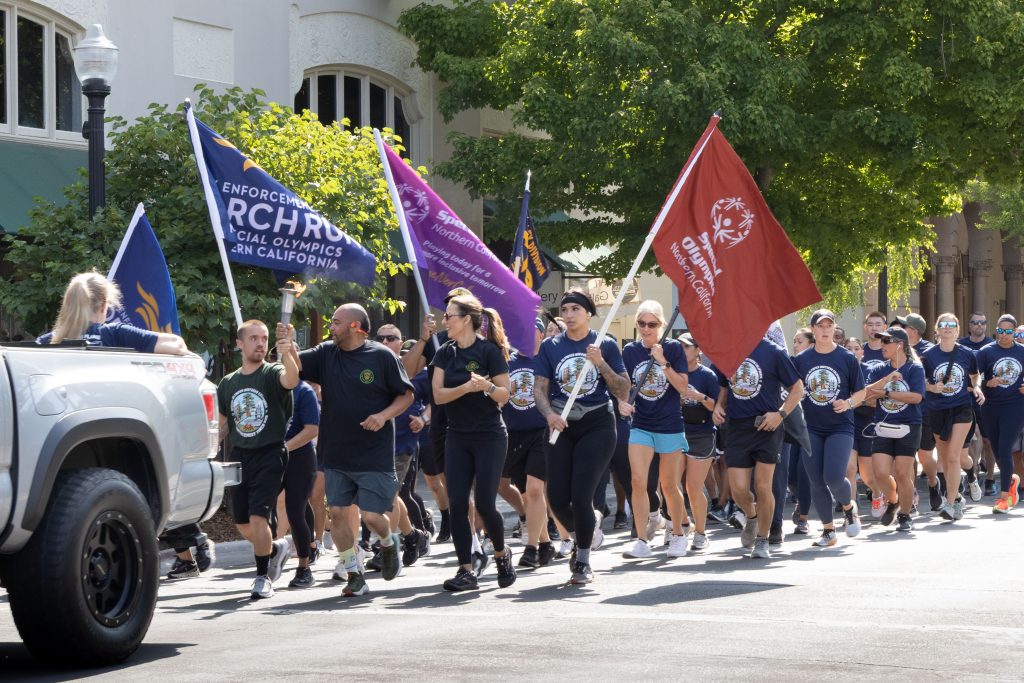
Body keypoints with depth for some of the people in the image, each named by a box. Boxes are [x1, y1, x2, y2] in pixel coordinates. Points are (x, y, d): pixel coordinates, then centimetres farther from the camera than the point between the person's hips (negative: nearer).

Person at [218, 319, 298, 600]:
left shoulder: (272, 374, -6)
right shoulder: (228, 383, 11)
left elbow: (291, 380, -31)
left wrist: (287, 354, -51)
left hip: (269, 455, -6)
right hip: (240, 457, 6)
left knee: (258, 516, -16)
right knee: (242, 524, 10)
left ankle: (263, 577, -2)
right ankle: (276, 548, 39)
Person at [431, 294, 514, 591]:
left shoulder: (490, 351, -8)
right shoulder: (446, 353, 6)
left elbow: (504, 395, -8)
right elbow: (438, 394, -3)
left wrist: (487, 386, -29)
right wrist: (466, 388, -21)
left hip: (490, 437, -5)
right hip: (457, 438, 5)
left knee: (484, 504, -7)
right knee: (457, 505, -4)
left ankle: (502, 554, 20)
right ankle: (466, 570, 1)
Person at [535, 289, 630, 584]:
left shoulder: (605, 345, 0)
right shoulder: (551, 346, 6)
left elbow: (624, 393, -3)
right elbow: (539, 388, 3)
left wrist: (601, 363, -16)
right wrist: (549, 413, -16)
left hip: (597, 426, -3)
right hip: (562, 428, 3)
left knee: (581, 496, -12)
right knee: (557, 498, -3)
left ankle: (583, 561, 6)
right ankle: (585, 532, 30)